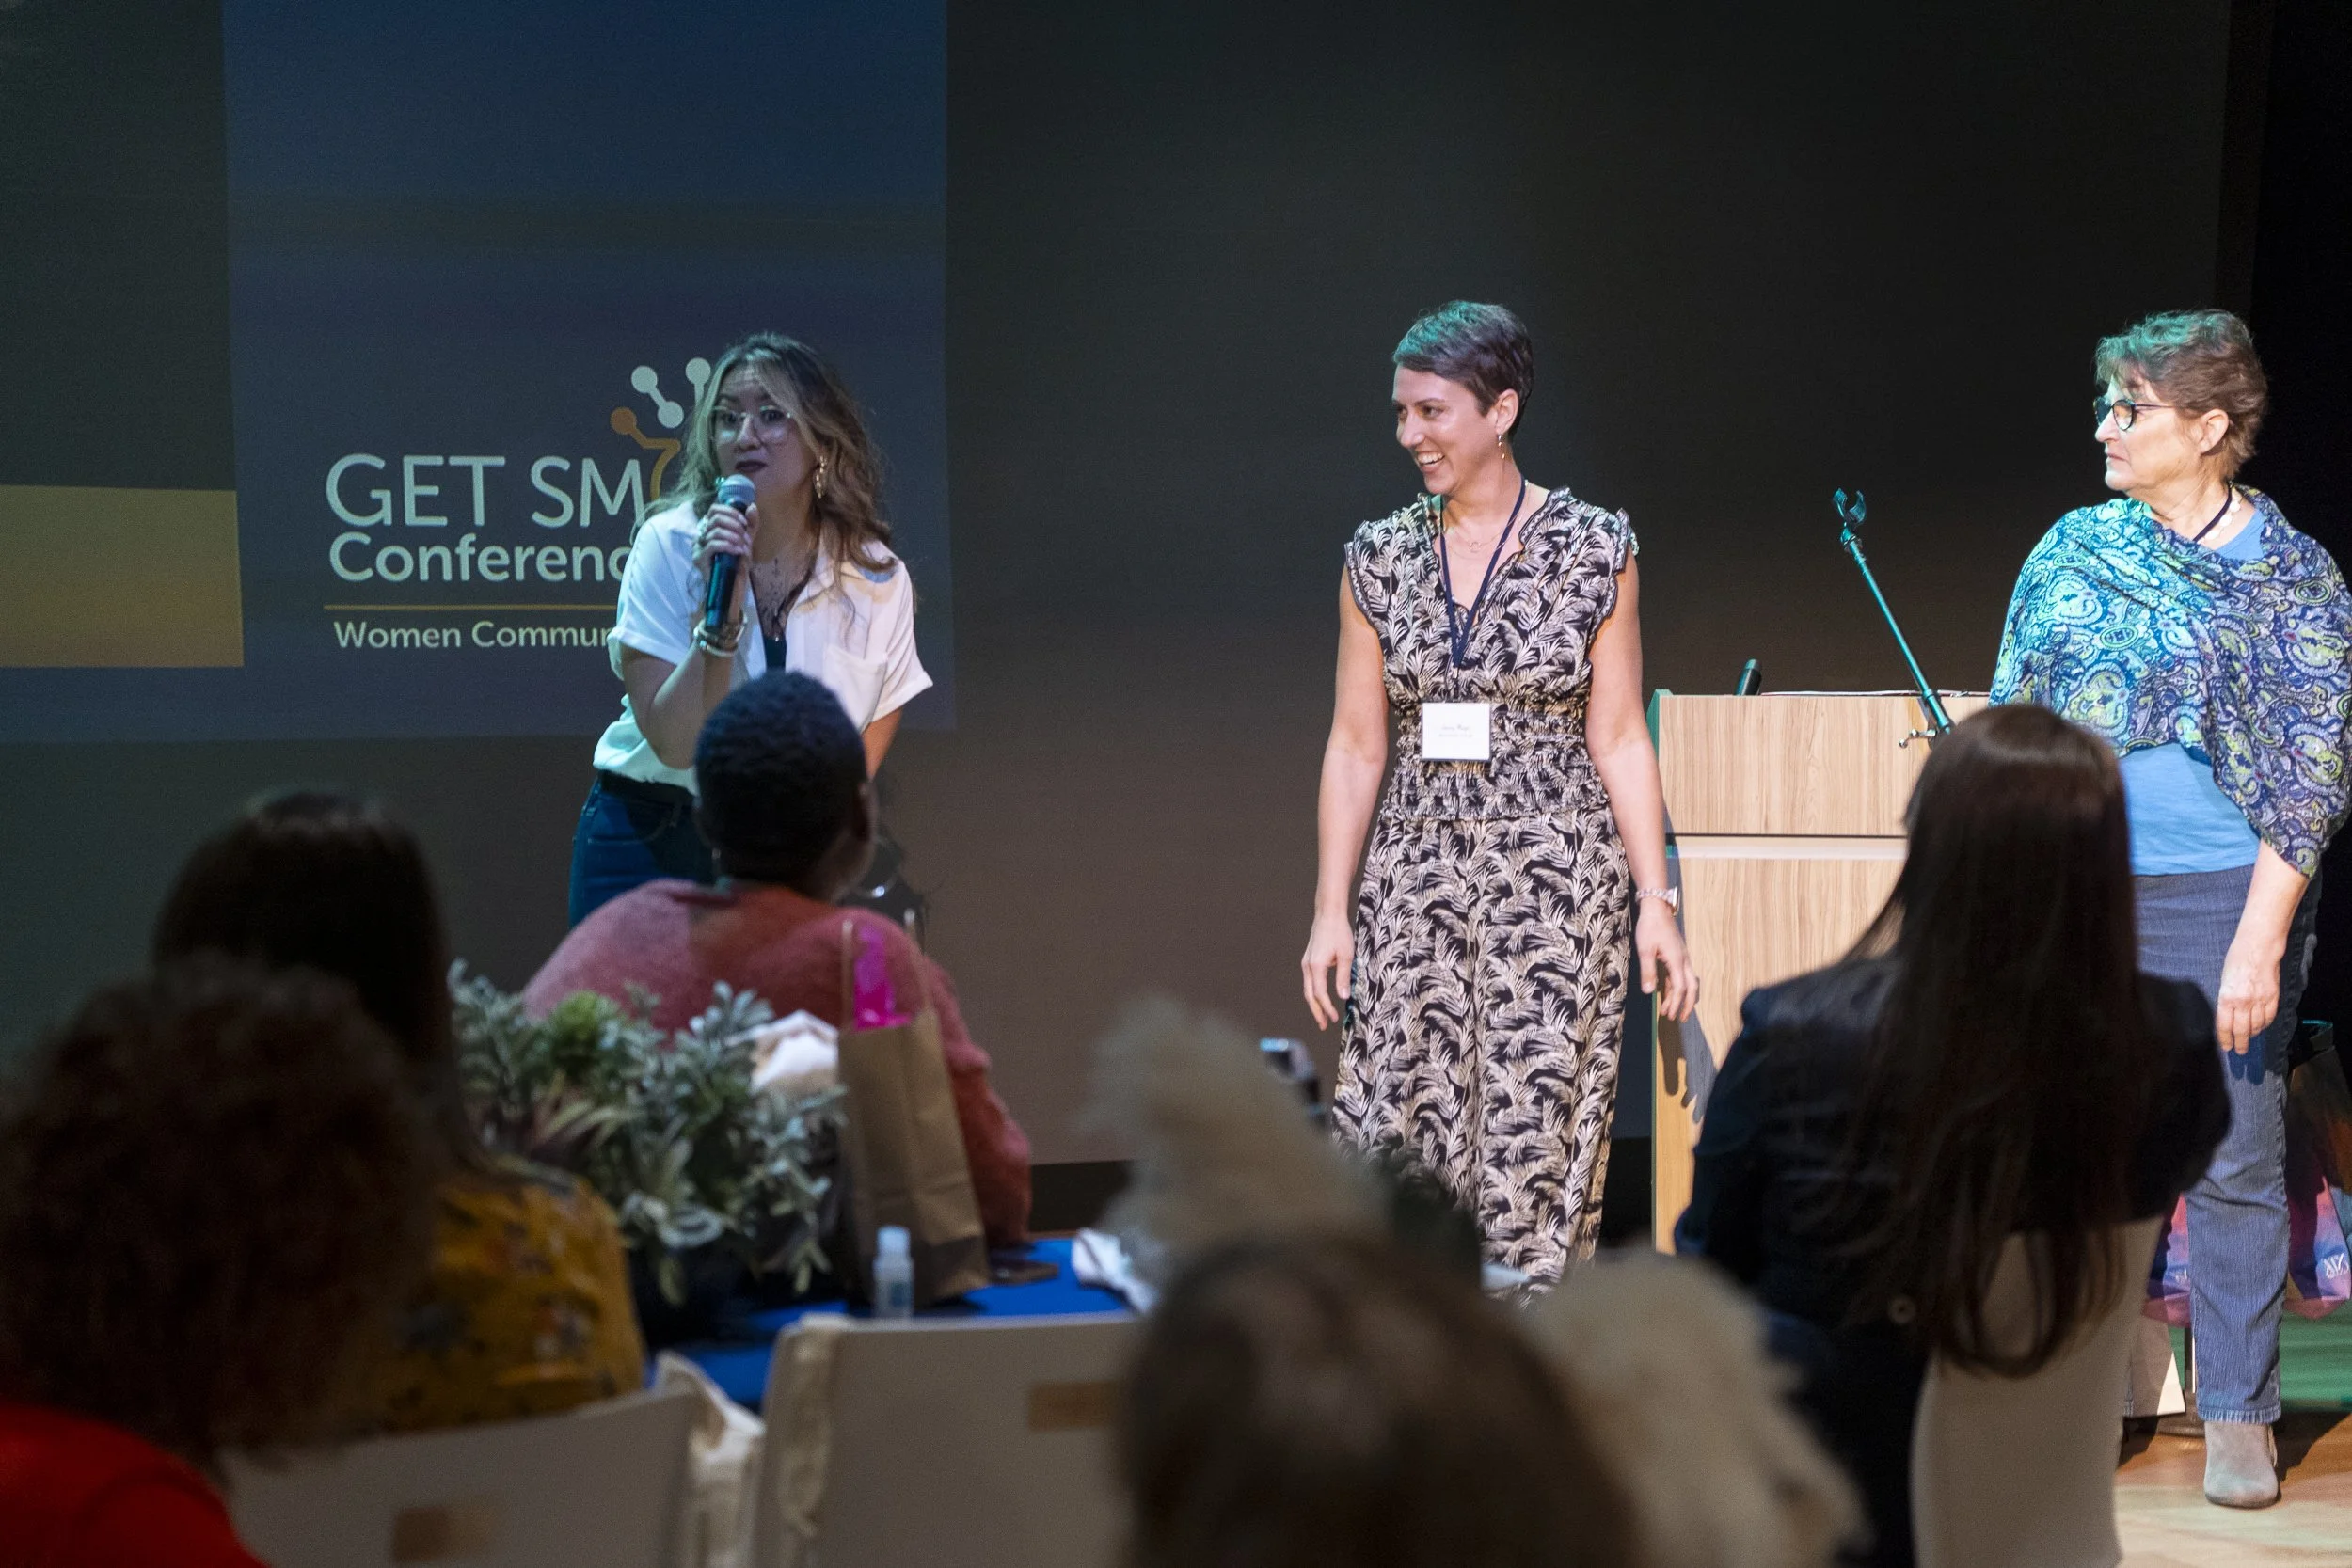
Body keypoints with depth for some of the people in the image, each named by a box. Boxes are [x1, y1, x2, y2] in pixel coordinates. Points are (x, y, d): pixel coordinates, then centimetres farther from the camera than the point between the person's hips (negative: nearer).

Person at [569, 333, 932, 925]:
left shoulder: (878, 581, -6)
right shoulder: (669, 546, -10)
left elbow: (863, 755, 5)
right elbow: (674, 743, -17)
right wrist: (721, 608, -26)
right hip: (646, 848, -1)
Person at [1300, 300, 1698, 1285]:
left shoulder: (1594, 548, 0)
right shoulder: (1380, 558, 6)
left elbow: (1619, 739, 0)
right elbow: (1356, 744, 7)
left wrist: (1656, 904, -5)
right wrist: (1329, 909, 2)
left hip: (1557, 871, -2)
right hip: (1416, 872, 3)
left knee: (1535, 1132, -2)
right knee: (1398, 1137, -2)